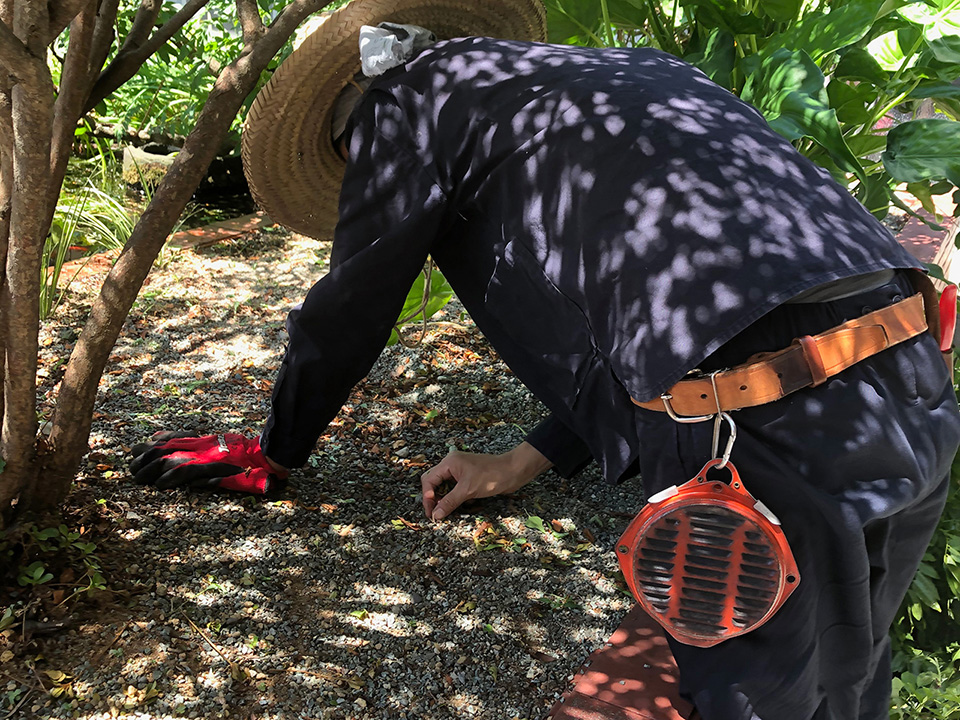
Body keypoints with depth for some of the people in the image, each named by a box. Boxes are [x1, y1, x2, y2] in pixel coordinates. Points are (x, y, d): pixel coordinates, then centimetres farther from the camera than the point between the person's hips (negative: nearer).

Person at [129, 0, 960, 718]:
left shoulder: (413, 91, 8)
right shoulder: (623, 71, 30)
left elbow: (347, 315, 14)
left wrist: (275, 454, 32)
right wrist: (526, 462, 33)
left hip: (766, 427, -9)